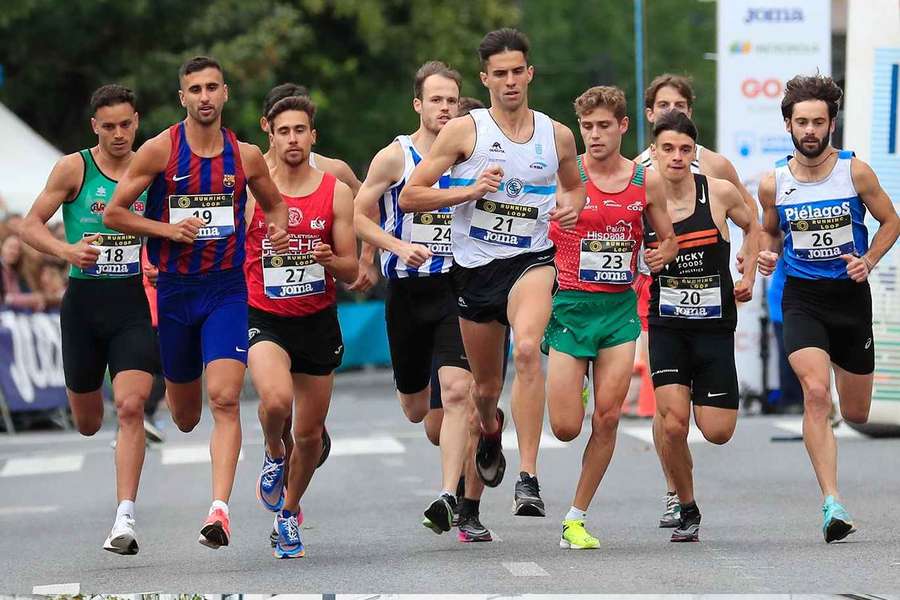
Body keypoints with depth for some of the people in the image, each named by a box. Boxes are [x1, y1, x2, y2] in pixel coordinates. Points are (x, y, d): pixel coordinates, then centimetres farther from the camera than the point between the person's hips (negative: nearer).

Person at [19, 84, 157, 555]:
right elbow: (30, 227, -3)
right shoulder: (74, 168, -4)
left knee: (130, 408, -17)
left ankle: (124, 519, -18)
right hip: (84, 301, 0)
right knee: (87, 423, 12)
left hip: (135, 303, 0)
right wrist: (67, 250, -21)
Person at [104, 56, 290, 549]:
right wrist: (169, 229, -14)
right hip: (174, 288, 0)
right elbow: (114, 213, -1)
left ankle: (219, 509, -24)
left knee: (225, 399, -18)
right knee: (184, 414, 10)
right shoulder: (159, 151, -4)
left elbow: (275, 204, 20)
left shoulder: (246, 156, 2)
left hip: (227, 290, 0)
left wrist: (279, 228, -3)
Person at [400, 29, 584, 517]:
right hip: (475, 265, 1)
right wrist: (470, 191, -17)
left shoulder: (557, 136, 4)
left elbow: (574, 185, 25)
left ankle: (529, 478, -32)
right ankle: (490, 429, 54)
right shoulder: (464, 131, -4)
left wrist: (572, 206, 2)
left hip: (531, 260, -1)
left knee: (527, 350, -31)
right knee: (485, 386, 13)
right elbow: (409, 197, -5)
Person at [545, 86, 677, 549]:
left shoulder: (647, 182, 4)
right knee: (566, 428, -5)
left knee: (608, 420, -3)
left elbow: (668, 239, 17)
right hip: (571, 304, -3)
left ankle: (576, 519, 9)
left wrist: (662, 254, -4)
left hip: (620, 307, 3)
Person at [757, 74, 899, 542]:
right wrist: (766, 256, -6)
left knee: (856, 413, 12)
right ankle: (832, 503, -25)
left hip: (851, 295, 1)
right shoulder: (773, 184, -3)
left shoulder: (855, 172, -6)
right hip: (802, 297, -1)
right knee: (815, 394, -23)